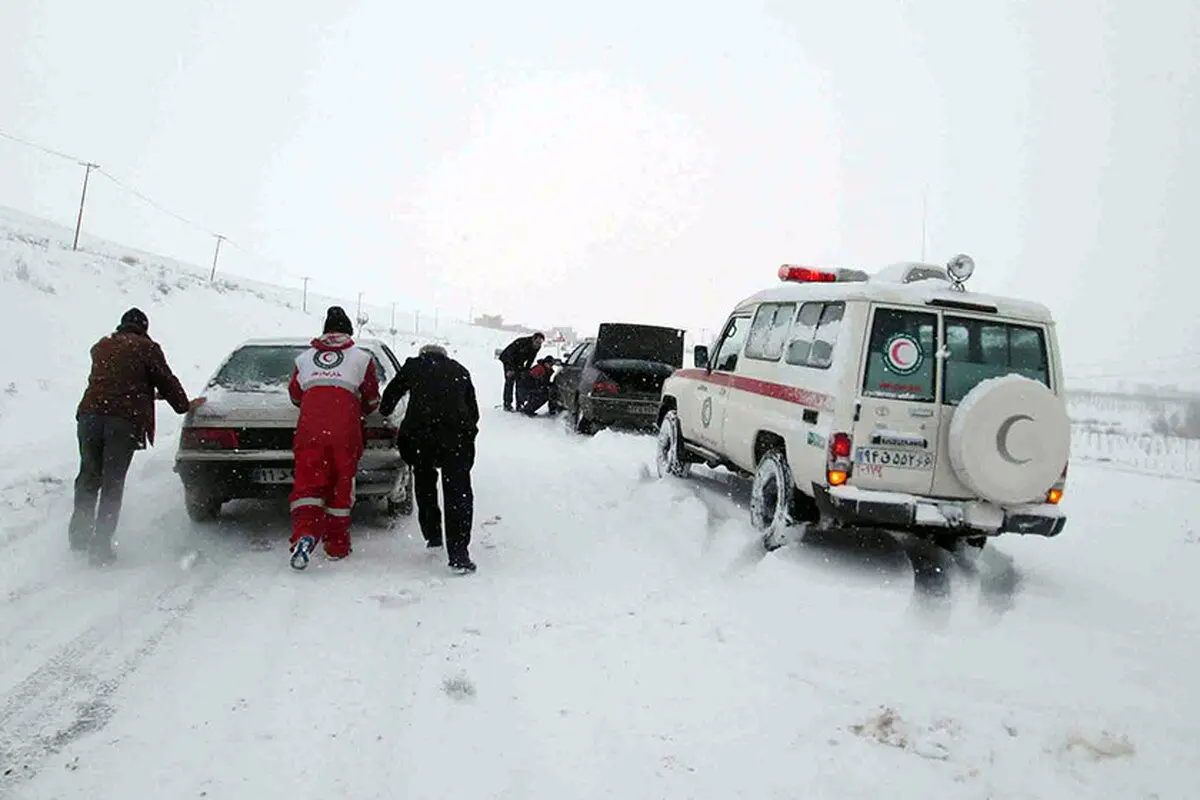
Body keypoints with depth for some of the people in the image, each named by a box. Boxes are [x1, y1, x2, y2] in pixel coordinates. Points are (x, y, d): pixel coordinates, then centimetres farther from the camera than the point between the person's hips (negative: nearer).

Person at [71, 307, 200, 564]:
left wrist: (145, 393, 45)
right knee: (113, 483, 0)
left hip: (90, 414, 4)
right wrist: (184, 405, 24)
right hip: (125, 420, -4)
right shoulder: (146, 347, 6)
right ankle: (100, 545, 1)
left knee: (89, 476, 16)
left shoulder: (100, 346, 23)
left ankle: (79, 534, 16)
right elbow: (166, 380, 9)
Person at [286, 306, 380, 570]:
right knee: (341, 487, 9)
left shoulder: (304, 358, 18)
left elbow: (295, 396, 25)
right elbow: (372, 401, 13)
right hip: (345, 431, -1)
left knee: (307, 483, 0)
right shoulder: (361, 358, 11)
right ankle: (337, 546, 16)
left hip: (309, 430, 1)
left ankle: (305, 533, -24)